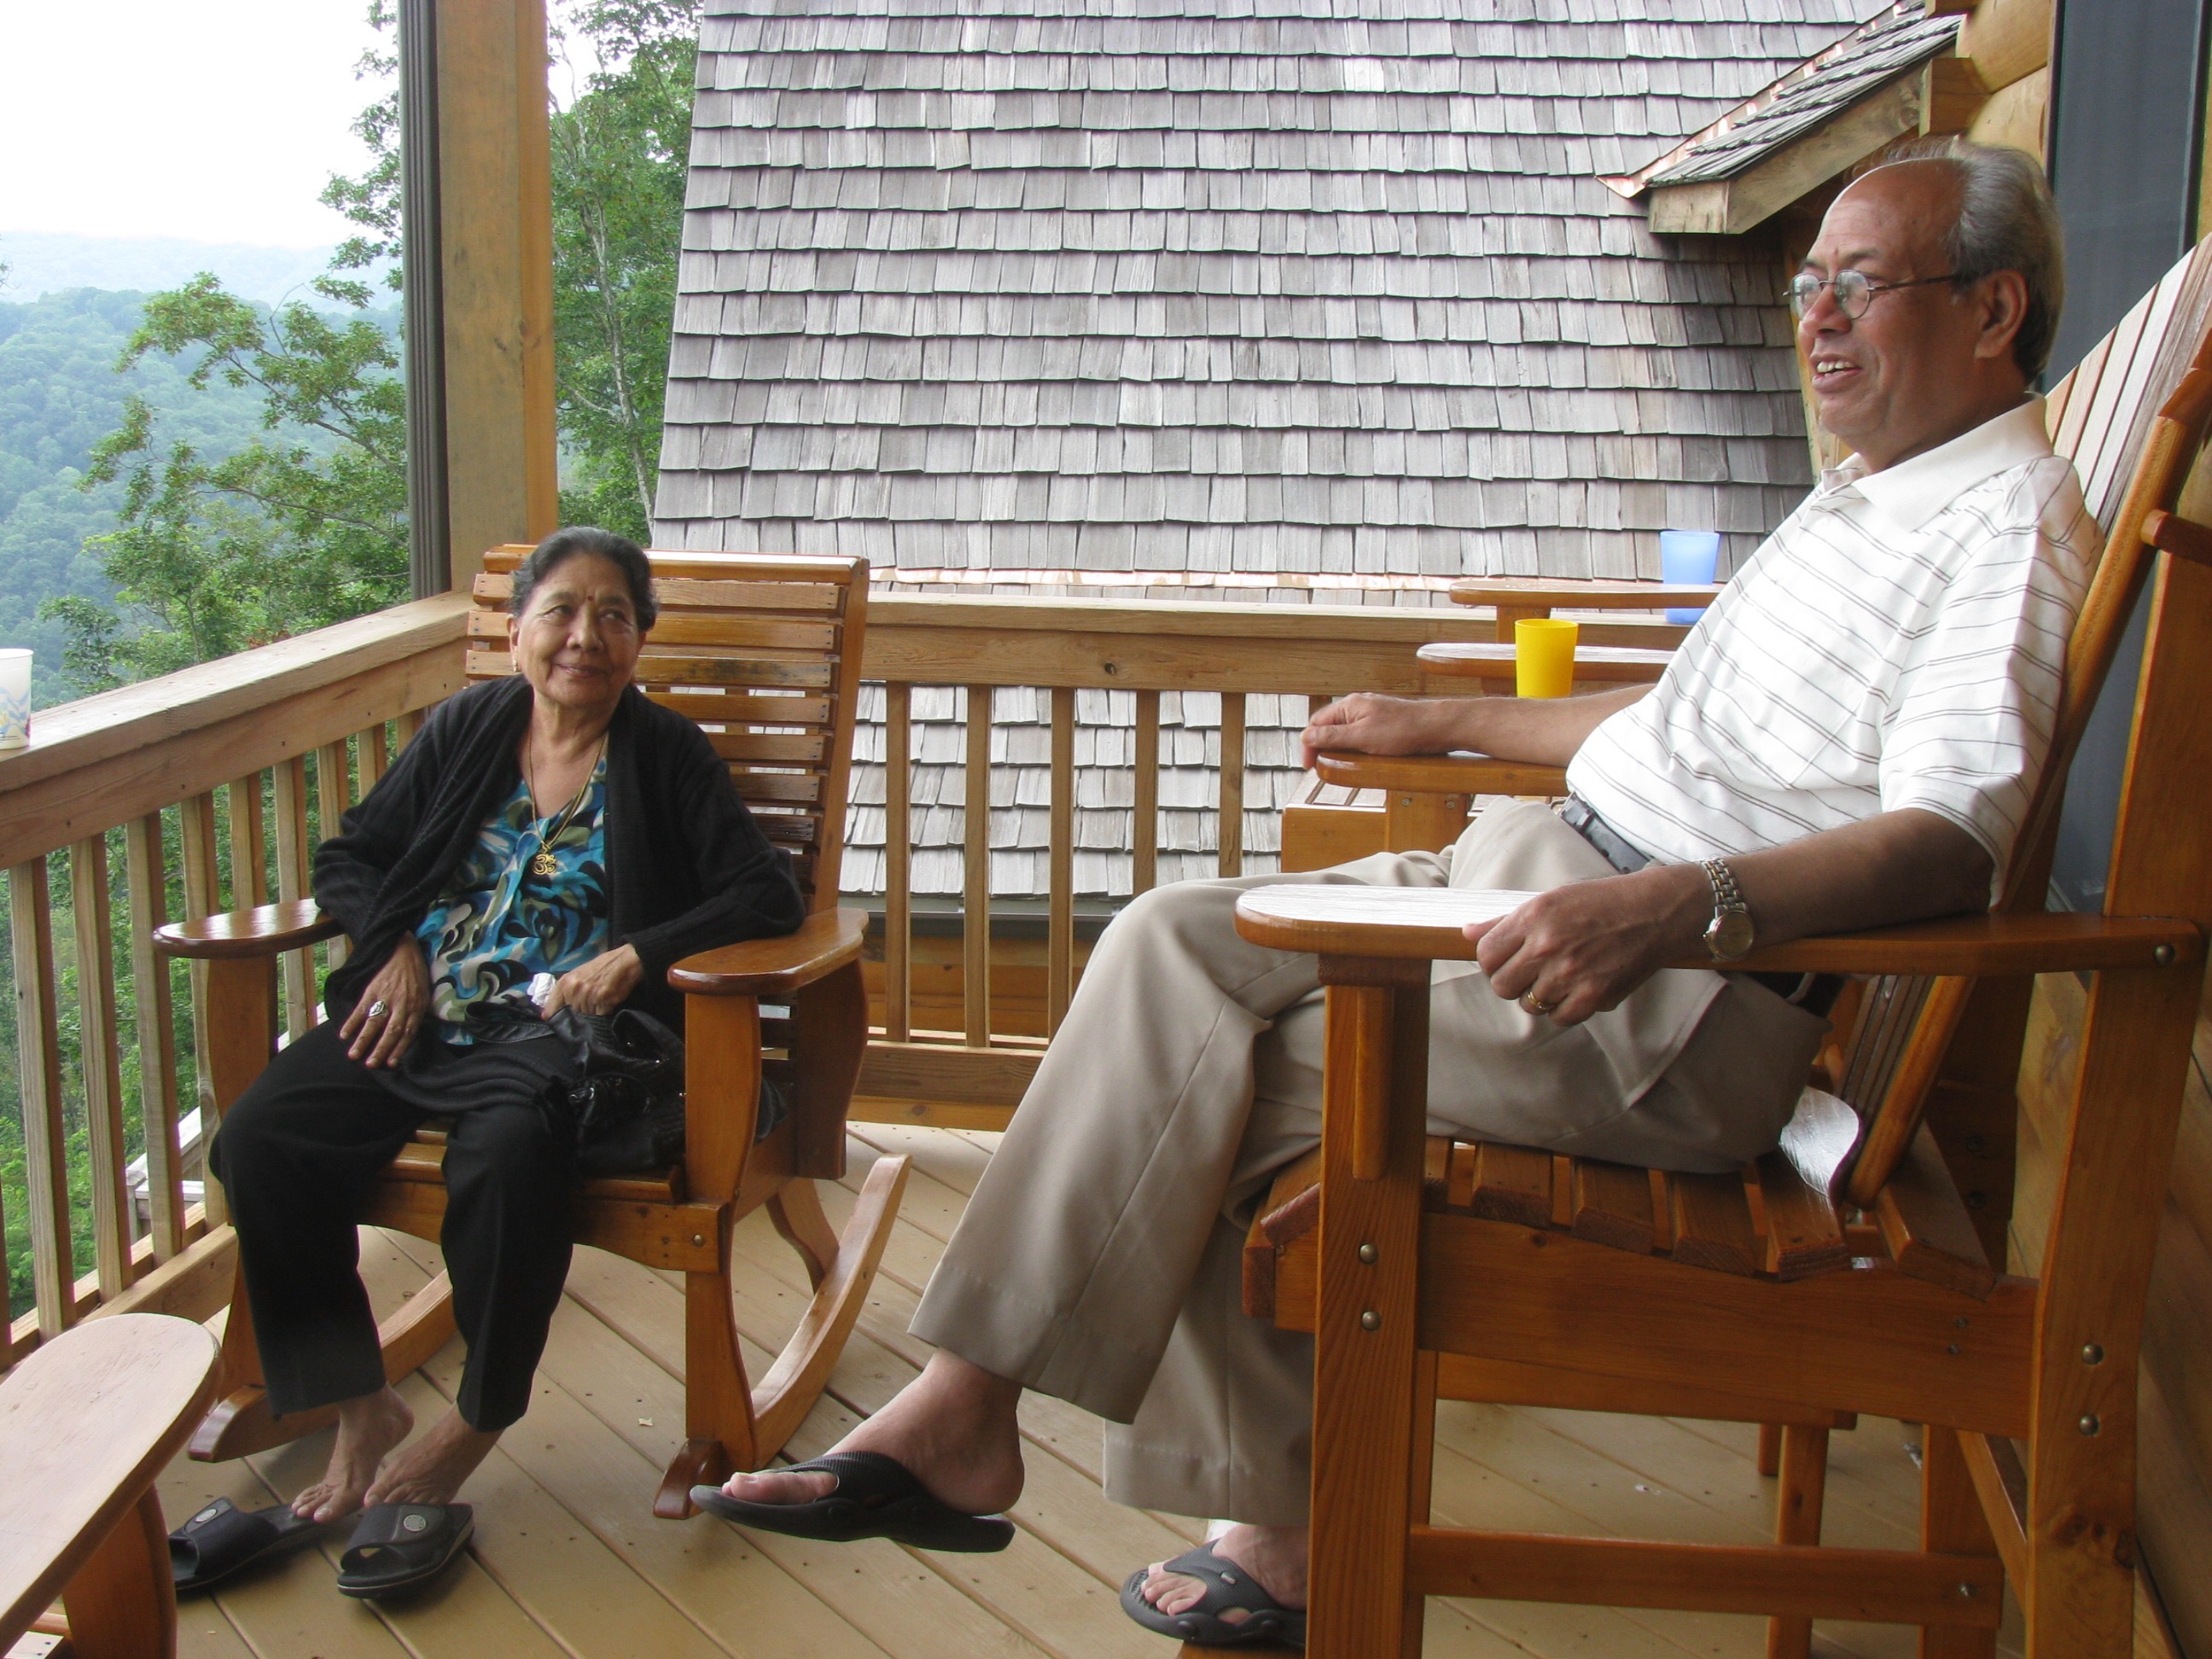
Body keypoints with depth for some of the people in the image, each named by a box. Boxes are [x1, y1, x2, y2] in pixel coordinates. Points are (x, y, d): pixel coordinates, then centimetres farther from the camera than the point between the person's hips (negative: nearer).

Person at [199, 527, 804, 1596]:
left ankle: (475, 1425, -14)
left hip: (558, 1028, -4)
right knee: (258, 1139, -21)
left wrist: (637, 956, -14)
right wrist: (395, 946, 1)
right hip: (417, 1015, 4)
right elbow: (349, 856, 21)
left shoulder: (665, 757, 5)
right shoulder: (464, 730, 14)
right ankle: (361, 1410, -8)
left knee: (507, 1154, -37)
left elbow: (767, 895, -2)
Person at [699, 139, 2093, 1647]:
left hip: (1680, 1009, -10)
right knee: (1176, 946, -5)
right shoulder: (1860, 498, 23)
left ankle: (970, 1405, 0)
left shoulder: (2012, 526, -9)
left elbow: (1951, 837, -25)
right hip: (1553, 870, 10)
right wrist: (1447, 722, 36)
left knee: (1225, 1067, -16)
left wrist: (1672, 907, -38)